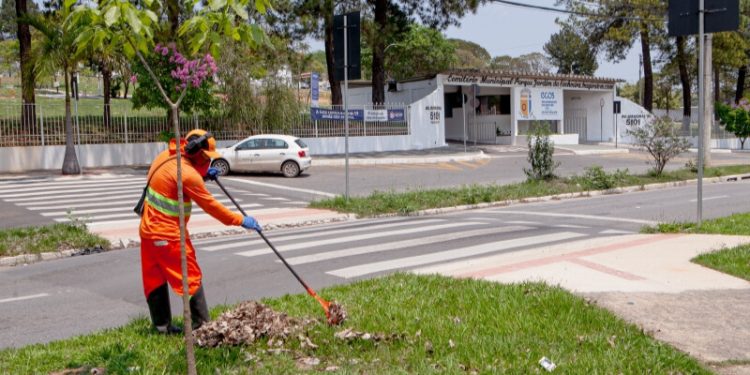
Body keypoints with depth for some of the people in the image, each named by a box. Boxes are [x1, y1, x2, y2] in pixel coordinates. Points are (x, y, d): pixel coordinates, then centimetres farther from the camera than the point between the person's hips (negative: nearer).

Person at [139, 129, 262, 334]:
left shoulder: (166, 157, 4)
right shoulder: (187, 174, -21)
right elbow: (210, 205, -17)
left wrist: (203, 175, 7)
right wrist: (240, 220, -10)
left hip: (148, 230, 9)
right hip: (169, 235, -9)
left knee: (154, 279, 13)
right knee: (192, 279, 2)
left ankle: (162, 325, 20)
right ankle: (201, 324, 7)